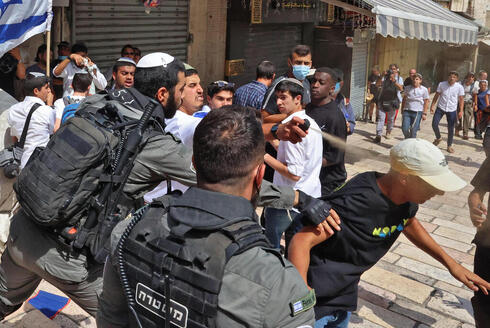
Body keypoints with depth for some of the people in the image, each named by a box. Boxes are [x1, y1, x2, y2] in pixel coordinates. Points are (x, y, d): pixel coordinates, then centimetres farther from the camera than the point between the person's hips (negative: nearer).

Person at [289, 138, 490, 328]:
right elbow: (301, 242, -34)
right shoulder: (355, 201, -34)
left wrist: (450, 263, 14)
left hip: (345, 292, 8)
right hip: (317, 298, -7)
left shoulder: (407, 201, -7)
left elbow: (409, 223, 17)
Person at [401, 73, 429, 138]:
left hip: (417, 112, -2)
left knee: (413, 131, -3)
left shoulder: (424, 89, 2)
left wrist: (424, 113, -2)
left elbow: (426, 102, 3)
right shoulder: (407, 88, 9)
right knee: (404, 129, -6)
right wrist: (402, 110, 15)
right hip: (407, 111, 2)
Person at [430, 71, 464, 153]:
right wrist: (432, 106, -2)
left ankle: (449, 146, 21)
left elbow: (461, 100, 1)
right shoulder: (441, 84, -4)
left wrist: (461, 111, -7)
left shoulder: (459, 87, -5)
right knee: (434, 124, -8)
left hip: (452, 110, 0)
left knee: (451, 129, 4)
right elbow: (436, 96, 4)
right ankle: (438, 138, 21)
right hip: (440, 108, 1)